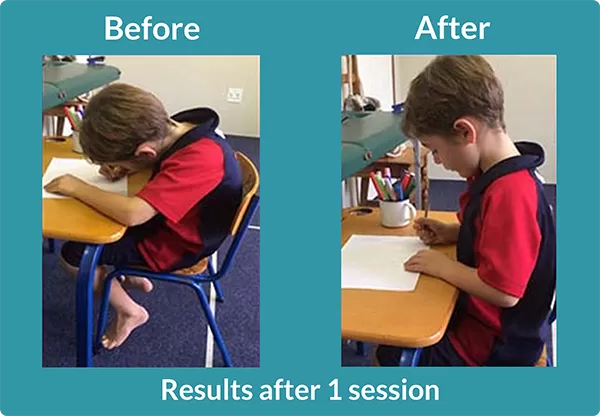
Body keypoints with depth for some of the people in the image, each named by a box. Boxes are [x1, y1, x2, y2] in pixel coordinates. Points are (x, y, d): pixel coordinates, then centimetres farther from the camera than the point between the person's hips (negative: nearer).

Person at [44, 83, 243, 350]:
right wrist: (121, 167, -9)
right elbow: (155, 162, 11)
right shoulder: (175, 129, -13)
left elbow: (132, 213, -44)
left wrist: (78, 188, -29)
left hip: (175, 246, -9)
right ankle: (130, 275, 33)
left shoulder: (200, 156, -39)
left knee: (73, 255, -4)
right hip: (168, 221, 9)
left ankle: (130, 312, 15)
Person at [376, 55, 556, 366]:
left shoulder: (510, 191, -32)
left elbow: (503, 291, -32)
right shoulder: (496, 173, 1)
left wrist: (443, 266, -19)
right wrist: (451, 234, 3)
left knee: (392, 354, 0)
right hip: (480, 315, 10)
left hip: (496, 342, -10)